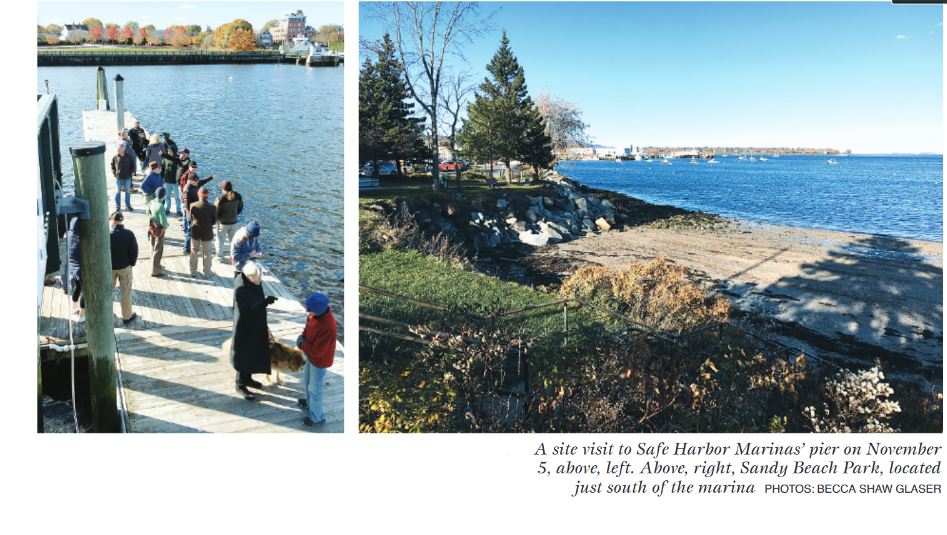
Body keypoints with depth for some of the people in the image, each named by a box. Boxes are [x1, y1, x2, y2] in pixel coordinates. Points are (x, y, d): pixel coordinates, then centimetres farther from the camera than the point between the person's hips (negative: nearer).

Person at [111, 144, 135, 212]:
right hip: (119, 177, 0)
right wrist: (114, 173, 1)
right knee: (118, 192, 6)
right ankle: (118, 206, 15)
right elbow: (112, 166, 10)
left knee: (128, 191, 8)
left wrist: (131, 172, -3)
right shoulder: (115, 157, -2)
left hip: (127, 177, 0)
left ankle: (128, 205, 19)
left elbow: (133, 166, 6)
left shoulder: (128, 157, -3)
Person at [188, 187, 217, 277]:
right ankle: (207, 273, 22)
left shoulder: (192, 206, -15)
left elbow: (190, 217, 0)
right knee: (207, 253, 14)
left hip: (195, 233, 2)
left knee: (194, 252, 20)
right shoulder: (212, 208, -18)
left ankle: (193, 271, 29)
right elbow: (214, 221, -7)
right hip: (207, 233, -1)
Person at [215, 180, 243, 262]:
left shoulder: (220, 198, -22)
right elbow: (240, 208, 5)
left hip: (222, 223, -4)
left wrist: (217, 218, 4)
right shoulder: (237, 196, -9)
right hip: (233, 222, 4)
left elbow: (216, 211, -16)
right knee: (233, 240, 18)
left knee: (220, 240, 13)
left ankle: (220, 257, 23)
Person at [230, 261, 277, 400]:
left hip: (256, 326, 8)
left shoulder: (256, 283, -2)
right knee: (244, 355, 5)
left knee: (254, 353, 21)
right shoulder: (240, 289, -26)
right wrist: (264, 302, -46)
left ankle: (248, 379, 39)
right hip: (245, 327, -8)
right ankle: (241, 385, 21)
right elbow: (248, 309, -32)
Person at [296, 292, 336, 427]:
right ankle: (310, 402, 56)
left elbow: (317, 351, -32)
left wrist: (301, 345, -18)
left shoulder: (328, 327, -40)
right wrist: (302, 337, -8)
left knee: (314, 388, 11)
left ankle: (317, 417, 32)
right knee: (307, 380, 29)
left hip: (320, 360, -8)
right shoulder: (314, 314, -15)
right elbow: (308, 327, 8)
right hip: (311, 356, 8)